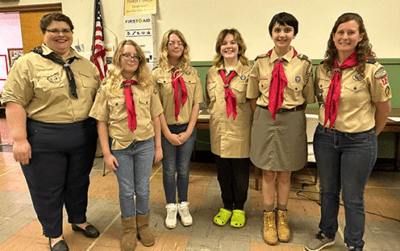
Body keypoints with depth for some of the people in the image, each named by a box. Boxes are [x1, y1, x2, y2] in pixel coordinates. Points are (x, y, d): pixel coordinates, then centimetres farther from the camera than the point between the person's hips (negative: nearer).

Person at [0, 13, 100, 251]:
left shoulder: (85, 64, 8)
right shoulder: (28, 63, -6)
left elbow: (98, 97, 13)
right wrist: (19, 139, -17)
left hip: (83, 137, 4)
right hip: (44, 140, -4)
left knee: (79, 182, 19)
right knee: (47, 188, 10)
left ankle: (79, 220, 41)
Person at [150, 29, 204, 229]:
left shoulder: (192, 72, 2)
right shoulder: (157, 74, -3)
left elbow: (196, 103, 0)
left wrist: (188, 131, -7)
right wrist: (168, 134, -10)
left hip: (187, 129, 2)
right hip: (167, 130, -1)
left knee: (184, 168, 12)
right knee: (169, 169, 9)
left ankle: (183, 206, 29)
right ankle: (171, 208, 26)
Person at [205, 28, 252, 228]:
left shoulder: (248, 71, -5)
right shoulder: (212, 73, 9)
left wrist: (250, 122, -9)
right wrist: (216, 115, 6)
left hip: (241, 131, -4)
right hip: (219, 130, 4)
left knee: (240, 172, 8)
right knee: (223, 172, 14)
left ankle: (239, 208, 29)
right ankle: (226, 206, 33)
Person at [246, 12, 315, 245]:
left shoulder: (304, 64, -5)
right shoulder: (260, 62, -1)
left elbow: (307, 99, 3)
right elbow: (253, 97, 8)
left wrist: (291, 112, -1)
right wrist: (264, 115, 4)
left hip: (292, 121, -1)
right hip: (265, 120, 1)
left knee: (285, 173, 13)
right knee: (268, 172, 10)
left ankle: (282, 217, 35)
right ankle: (269, 218, 31)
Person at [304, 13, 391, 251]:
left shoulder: (372, 69, -13)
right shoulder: (323, 69, 0)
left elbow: (384, 108, -3)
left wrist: (370, 135, 7)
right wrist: (330, 127, 10)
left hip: (359, 142, -4)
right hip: (325, 137, 4)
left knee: (352, 198, 9)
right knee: (328, 191, 19)